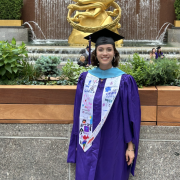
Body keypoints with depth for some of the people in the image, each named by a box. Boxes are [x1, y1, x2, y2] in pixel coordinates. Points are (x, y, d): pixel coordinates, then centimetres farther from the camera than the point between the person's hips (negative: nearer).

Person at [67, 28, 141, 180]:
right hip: (88, 144, 3)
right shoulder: (85, 78, 3)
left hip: (114, 145, -2)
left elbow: (132, 116, -5)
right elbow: (79, 112, 8)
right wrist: (78, 142, 8)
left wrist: (131, 147, -7)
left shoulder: (125, 81, -6)